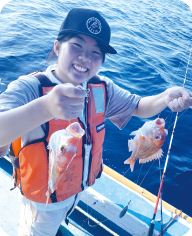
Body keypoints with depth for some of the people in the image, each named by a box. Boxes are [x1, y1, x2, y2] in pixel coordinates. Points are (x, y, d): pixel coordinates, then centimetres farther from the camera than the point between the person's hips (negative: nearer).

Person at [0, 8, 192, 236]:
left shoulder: (101, 88, -13)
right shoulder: (29, 88, -31)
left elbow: (138, 107, -6)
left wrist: (166, 98, -28)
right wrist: (45, 107, -66)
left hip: (80, 187, 5)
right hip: (43, 198, -5)